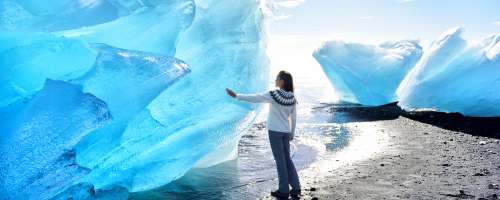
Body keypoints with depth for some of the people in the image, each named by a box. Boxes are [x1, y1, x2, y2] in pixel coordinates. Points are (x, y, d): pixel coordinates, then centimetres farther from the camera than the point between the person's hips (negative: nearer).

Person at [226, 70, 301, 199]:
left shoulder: (273, 95, -16)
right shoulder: (292, 98, 1)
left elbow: (254, 98, -19)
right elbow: (293, 118, 8)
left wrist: (236, 96, -15)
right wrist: (292, 133, 19)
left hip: (275, 131, -5)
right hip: (285, 132, 5)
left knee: (280, 160, 2)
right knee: (287, 159, 15)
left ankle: (284, 190, 10)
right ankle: (296, 188, 17)